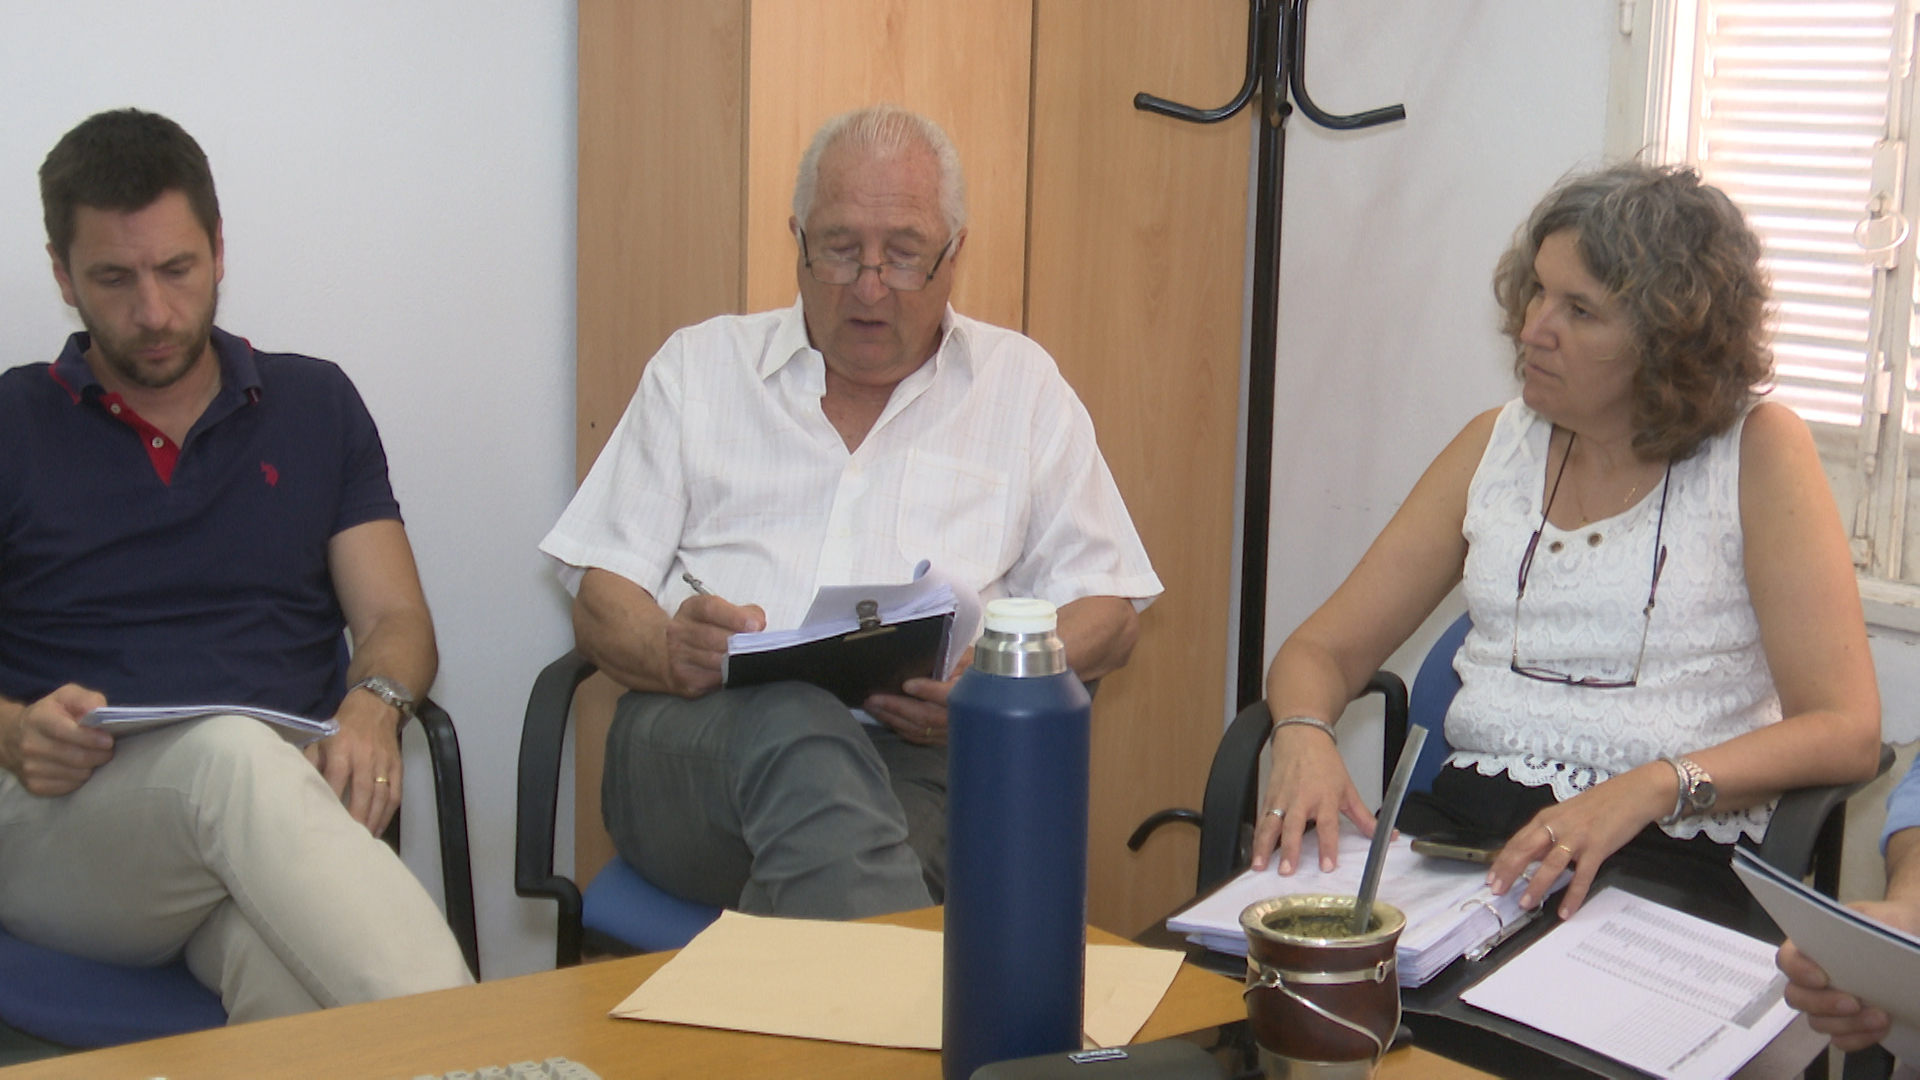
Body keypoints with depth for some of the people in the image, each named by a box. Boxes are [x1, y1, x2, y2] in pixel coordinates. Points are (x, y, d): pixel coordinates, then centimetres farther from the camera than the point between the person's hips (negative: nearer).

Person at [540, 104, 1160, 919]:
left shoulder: (1021, 385, 19)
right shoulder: (699, 366, 19)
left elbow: (1108, 613, 16)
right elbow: (601, 597, 14)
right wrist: (671, 652, -12)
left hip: (914, 761, -1)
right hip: (695, 741, 1)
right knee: (791, 724, -38)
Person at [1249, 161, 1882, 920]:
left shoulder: (1758, 452, 1)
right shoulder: (1497, 446, 15)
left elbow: (1846, 731, -7)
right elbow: (1324, 649, 14)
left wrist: (1651, 787, -24)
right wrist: (1303, 736, -10)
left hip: (1670, 857, -4)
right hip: (1467, 818, 5)